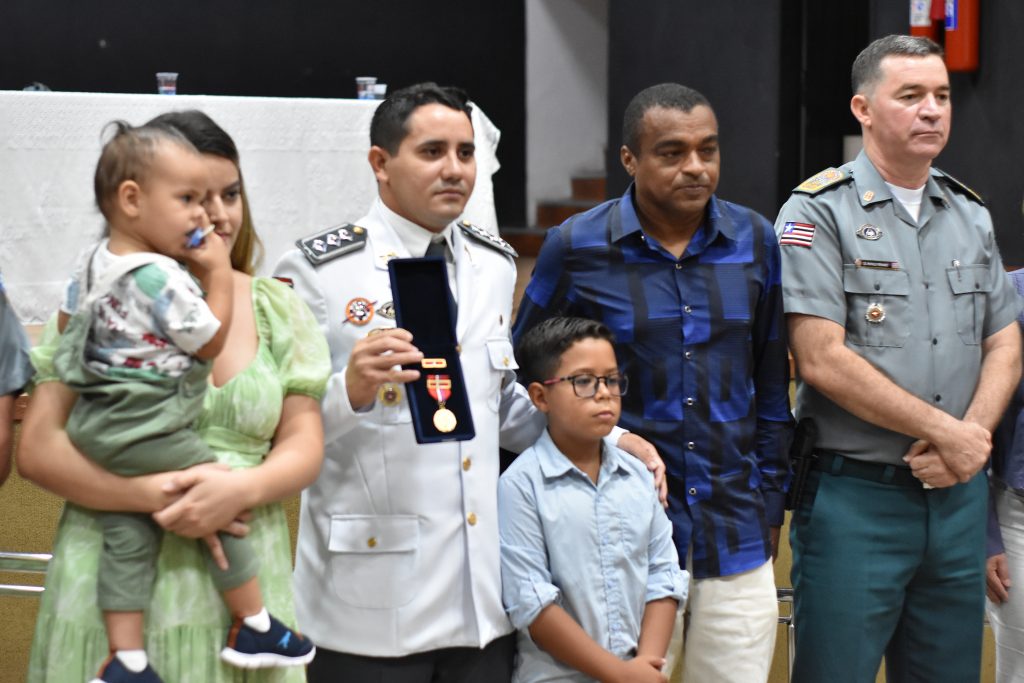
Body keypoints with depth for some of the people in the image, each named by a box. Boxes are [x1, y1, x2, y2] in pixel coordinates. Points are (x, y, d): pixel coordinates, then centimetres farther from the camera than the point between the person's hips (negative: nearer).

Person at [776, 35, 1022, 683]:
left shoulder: (972, 216, 13)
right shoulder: (819, 213, -8)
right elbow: (823, 361, -16)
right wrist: (946, 429, -13)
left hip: (958, 492, 6)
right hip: (854, 496, -6)